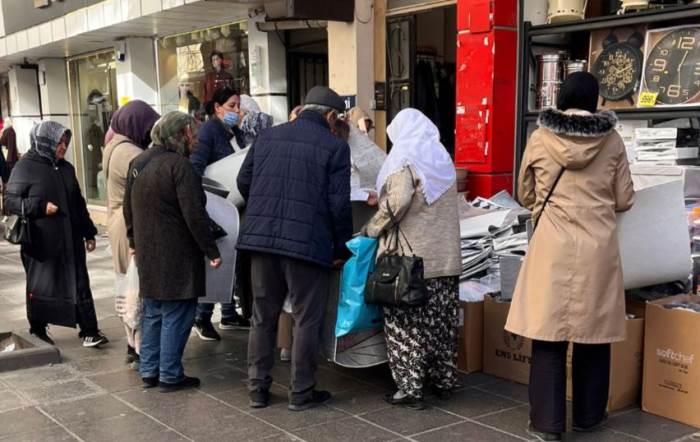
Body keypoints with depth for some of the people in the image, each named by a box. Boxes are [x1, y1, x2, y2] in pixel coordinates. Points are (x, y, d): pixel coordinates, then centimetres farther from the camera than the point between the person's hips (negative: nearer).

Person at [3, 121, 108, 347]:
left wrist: (88, 233, 17)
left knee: (79, 284, 3)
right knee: (40, 286, 9)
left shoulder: (66, 168, 12)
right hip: (41, 243, -5)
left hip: (70, 241, 5)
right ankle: (38, 331, 25)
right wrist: (40, 207, -19)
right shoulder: (25, 167, -6)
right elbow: (10, 200, -8)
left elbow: (78, 203, 18)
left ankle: (89, 331, 6)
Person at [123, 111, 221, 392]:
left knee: (152, 313, 17)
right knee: (176, 316, 1)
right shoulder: (179, 165, -16)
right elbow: (194, 215, -20)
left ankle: (149, 371, 23)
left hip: (147, 254, 8)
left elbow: (128, 208, 20)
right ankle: (170, 376, 6)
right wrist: (212, 251, -15)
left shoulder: (138, 164, 11)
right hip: (176, 257, -8)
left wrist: (134, 240, 31)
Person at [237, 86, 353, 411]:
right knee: (307, 320, 8)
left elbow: (243, 182, 14)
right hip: (307, 243, -5)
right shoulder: (335, 146, -3)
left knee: (263, 317, 16)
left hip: (260, 238, 5)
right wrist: (341, 246, 4)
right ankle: (301, 393, 15)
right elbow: (338, 203, -7)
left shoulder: (267, 137, 12)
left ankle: (257, 389, 23)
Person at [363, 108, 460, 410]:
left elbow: (398, 201, -21)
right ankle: (444, 381, 21)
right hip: (445, 257, 7)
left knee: (406, 323, 0)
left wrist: (373, 228, -9)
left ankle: (410, 388, 2)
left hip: (409, 257, -7)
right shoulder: (444, 160, 15)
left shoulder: (404, 160, -6)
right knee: (442, 320, 12)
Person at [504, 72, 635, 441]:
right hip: (599, 247, 1)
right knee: (593, 331, 12)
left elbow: (525, 196, 11)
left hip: (553, 245, -1)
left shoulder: (540, 138, -1)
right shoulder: (612, 141, 0)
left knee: (549, 332, 4)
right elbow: (624, 200, 7)